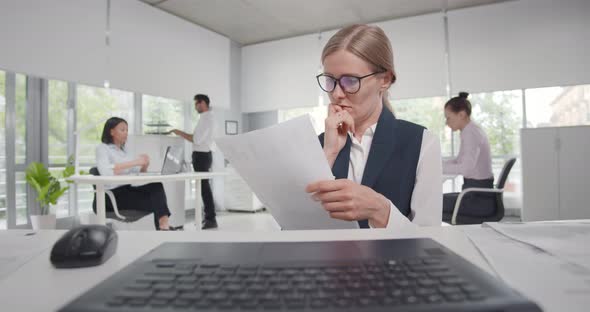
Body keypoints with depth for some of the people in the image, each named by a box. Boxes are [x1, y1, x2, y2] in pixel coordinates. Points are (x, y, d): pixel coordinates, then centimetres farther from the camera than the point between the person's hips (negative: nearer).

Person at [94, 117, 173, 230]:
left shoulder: (122, 150, 21)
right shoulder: (102, 148, -3)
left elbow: (140, 171, 14)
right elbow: (105, 171, -25)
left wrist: (144, 164, -10)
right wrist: (134, 162, -27)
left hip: (126, 191, 6)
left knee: (156, 185, -24)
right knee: (154, 201, -24)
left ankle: (164, 226, -37)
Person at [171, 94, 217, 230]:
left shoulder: (206, 118, -16)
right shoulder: (206, 117, 16)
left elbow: (197, 140, -21)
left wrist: (180, 133, -13)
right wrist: (183, 133, 11)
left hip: (201, 155, -10)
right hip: (203, 155, 10)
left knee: (204, 186, -6)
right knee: (204, 185, 16)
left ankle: (211, 219, 0)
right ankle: (208, 216, 26)